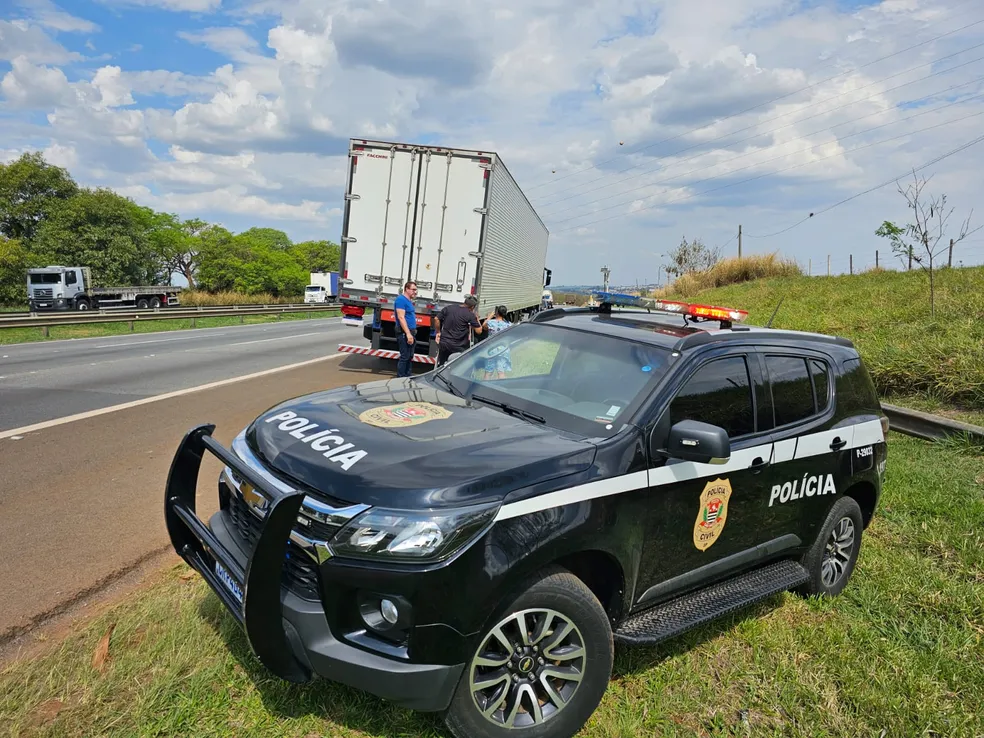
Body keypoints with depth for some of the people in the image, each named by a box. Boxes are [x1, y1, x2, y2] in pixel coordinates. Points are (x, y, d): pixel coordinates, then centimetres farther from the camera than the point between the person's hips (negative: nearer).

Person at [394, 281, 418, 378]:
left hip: (410, 332, 10)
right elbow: (401, 317, -21)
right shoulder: (401, 300, -13)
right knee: (404, 357, -9)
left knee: (410, 357, 14)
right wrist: (408, 333, -26)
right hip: (404, 333, -10)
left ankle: (407, 377, 22)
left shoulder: (409, 301, 17)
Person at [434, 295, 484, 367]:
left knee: (441, 366, 15)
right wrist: (476, 319, 9)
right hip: (458, 347, -4)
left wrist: (438, 332, 19)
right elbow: (479, 331, -6)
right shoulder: (470, 315, -9)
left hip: (444, 343, 4)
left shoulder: (448, 308, 3)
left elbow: (437, 319, 7)